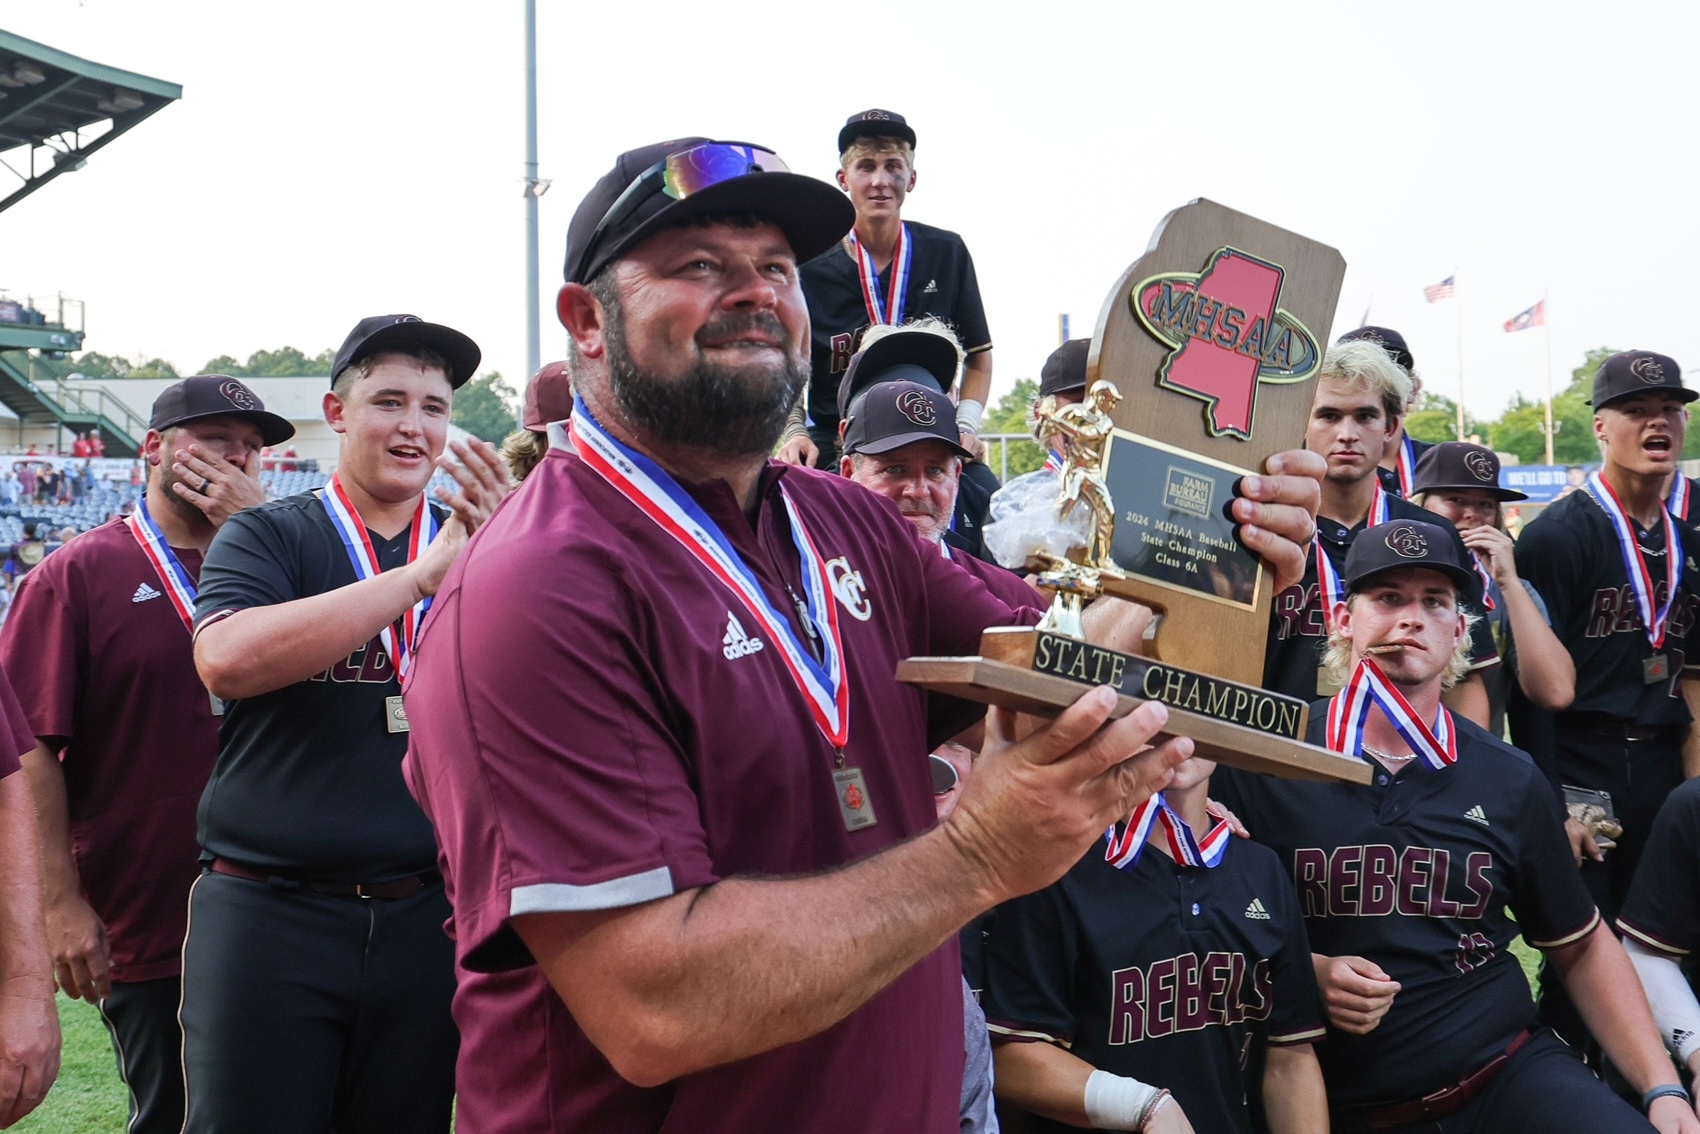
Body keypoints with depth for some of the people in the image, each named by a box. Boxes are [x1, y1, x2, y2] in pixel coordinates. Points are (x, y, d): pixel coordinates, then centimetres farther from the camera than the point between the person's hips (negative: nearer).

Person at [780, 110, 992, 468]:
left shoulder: (947, 253, 5)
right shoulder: (810, 266, 1)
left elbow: (978, 356, 13)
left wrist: (965, 426, -2)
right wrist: (795, 433, -8)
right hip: (831, 454, -1)